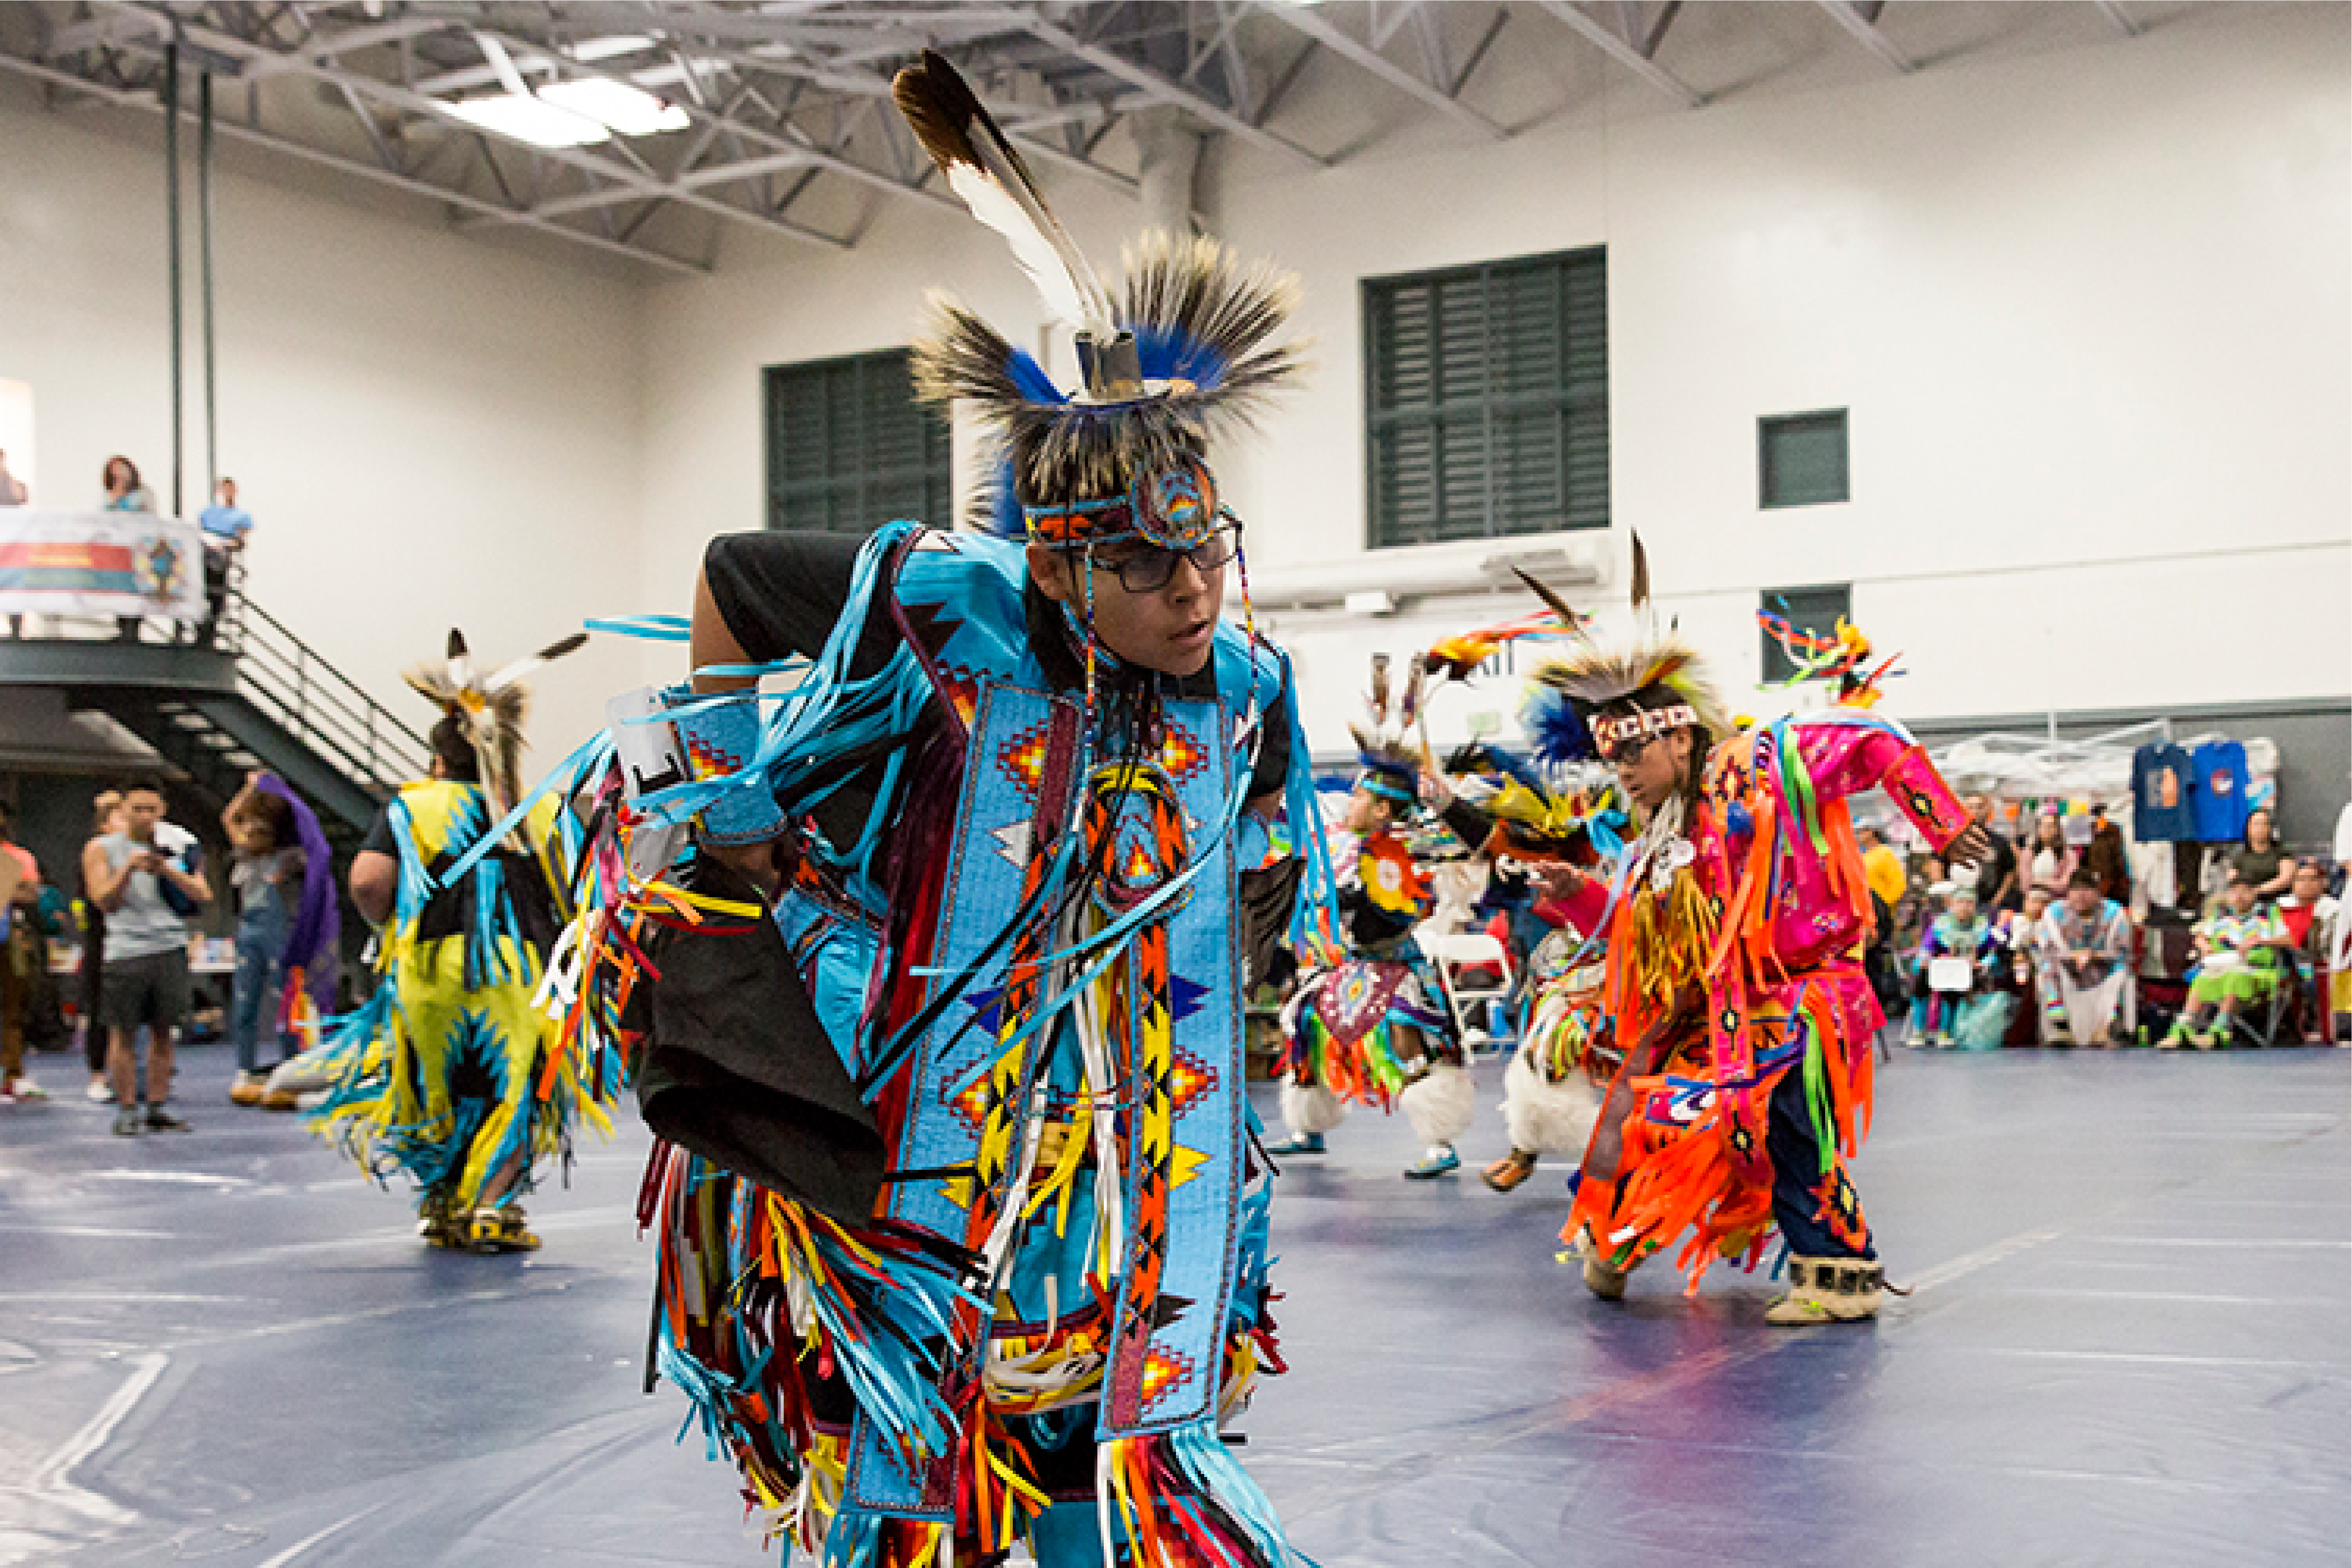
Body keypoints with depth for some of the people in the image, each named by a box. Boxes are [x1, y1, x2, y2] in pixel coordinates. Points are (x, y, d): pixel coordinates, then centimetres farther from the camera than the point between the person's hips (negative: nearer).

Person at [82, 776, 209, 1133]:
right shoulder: (101, 850, 5)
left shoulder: (174, 847, 12)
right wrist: (129, 869, -19)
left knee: (164, 1032, 4)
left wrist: (168, 871, -11)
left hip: (171, 949, 3)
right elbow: (105, 901, -4)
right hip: (126, 952, -2)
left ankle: (158, 1107, 10)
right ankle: (127, 1110, 3)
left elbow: (202, 895, 4)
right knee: (124, 1034, -2)